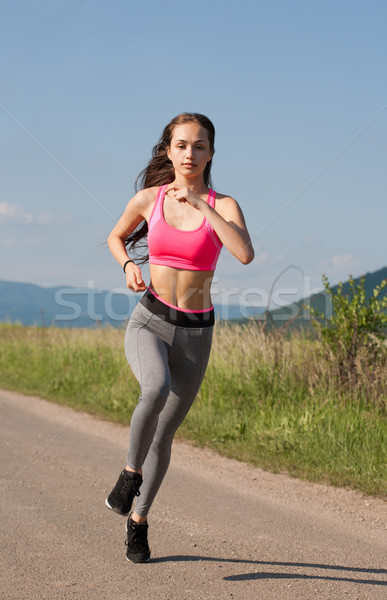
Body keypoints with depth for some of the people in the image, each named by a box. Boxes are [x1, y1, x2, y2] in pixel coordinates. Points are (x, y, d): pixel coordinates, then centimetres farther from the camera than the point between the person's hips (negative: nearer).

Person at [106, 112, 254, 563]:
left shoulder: (223, 205, -4)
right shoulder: (148, 199, 1)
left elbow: (245, 254, -24)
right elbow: (115, 238, 19)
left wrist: (200, 204, -22)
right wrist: (128, 265, -2)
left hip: (195, 334, 1)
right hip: (149, 323, -1)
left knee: (164, 434, 9)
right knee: (157, 388, -34)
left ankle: (138, 520, 31)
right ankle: (131, 471, -9)